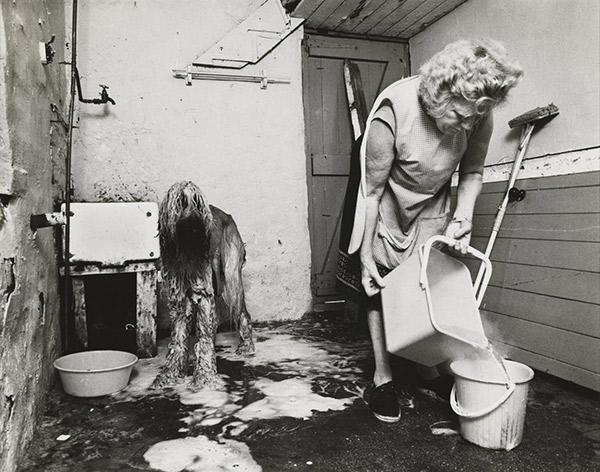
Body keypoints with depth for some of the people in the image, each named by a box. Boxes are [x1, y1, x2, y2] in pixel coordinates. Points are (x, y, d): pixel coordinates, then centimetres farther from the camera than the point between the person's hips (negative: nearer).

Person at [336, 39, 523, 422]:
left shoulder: (479, 117, -23)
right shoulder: (392, 113, -35)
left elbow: (472, 172, -4)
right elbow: (373, 190, -26)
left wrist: (463, 217, -20)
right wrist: (365, 255, -21)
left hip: (432, 206, 4)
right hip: (387, 205, -3)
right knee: (379, 286, -3)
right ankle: (383, 376, 8)